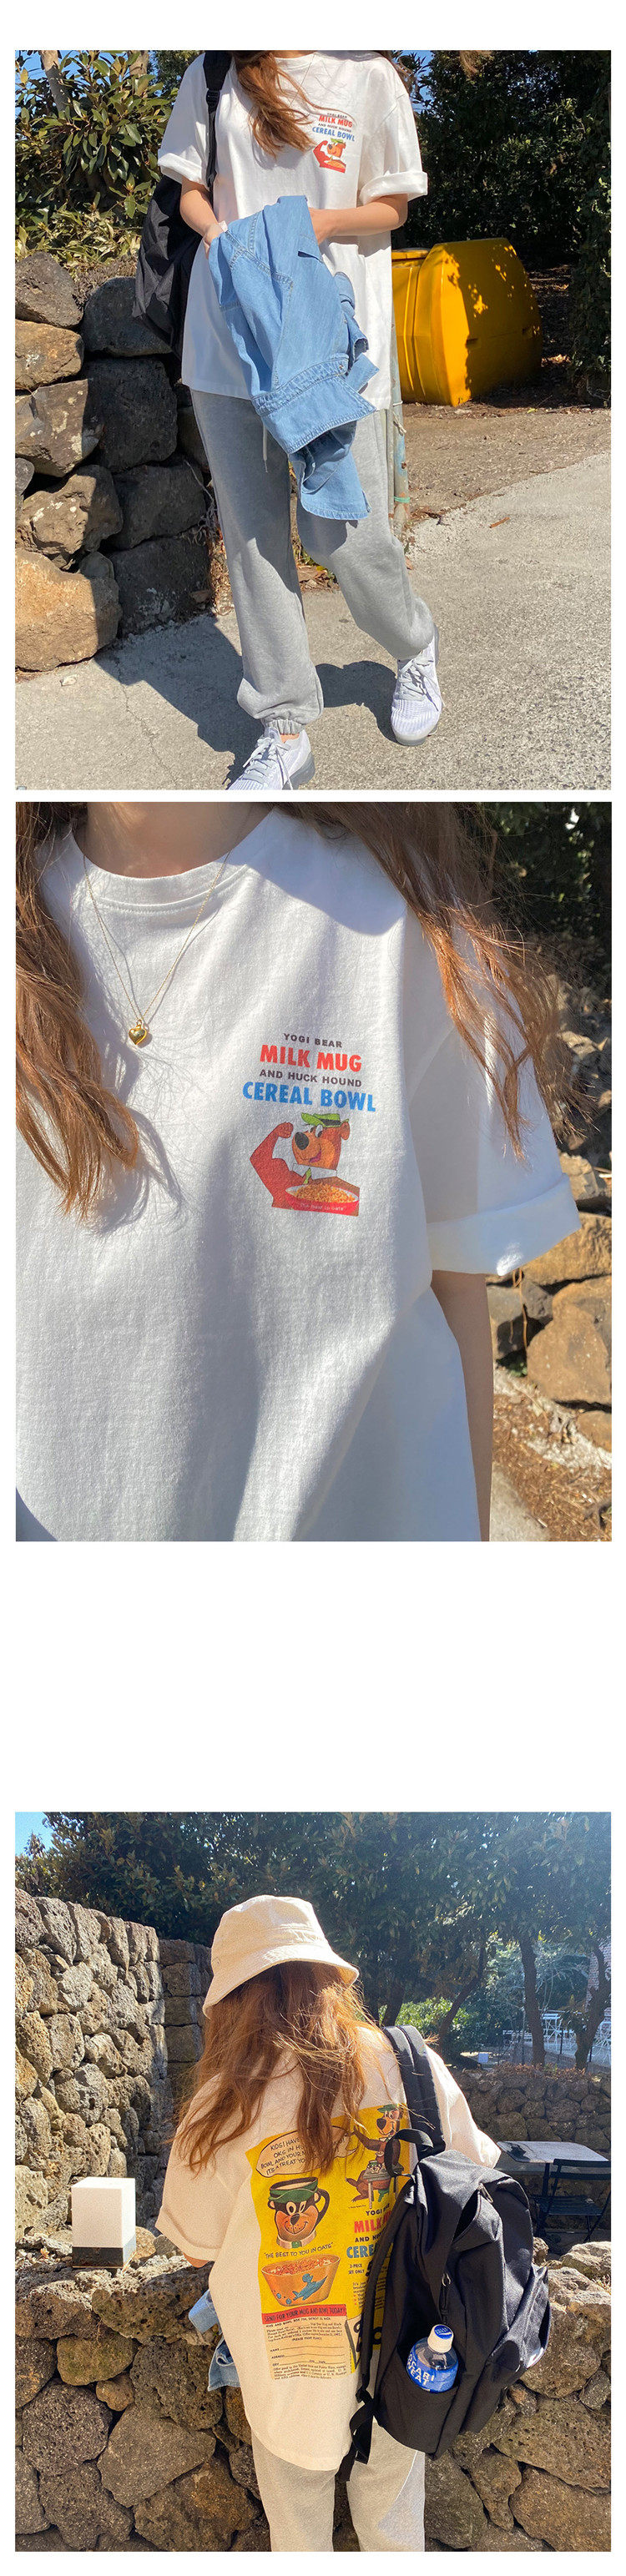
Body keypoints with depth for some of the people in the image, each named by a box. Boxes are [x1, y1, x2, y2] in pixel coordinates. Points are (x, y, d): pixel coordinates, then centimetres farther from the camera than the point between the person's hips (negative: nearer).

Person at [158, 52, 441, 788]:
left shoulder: (366, 75, 0)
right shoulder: (212, 76, 8)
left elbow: (390, 207, 5)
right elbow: (191, 191, 15)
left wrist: (322, 223, -15)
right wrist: (217, 230, -8)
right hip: (228, 332, 3)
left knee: (342, 531, -7)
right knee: (251, 531, 2)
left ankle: (415, 649, 26)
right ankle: (283, 732, 9)